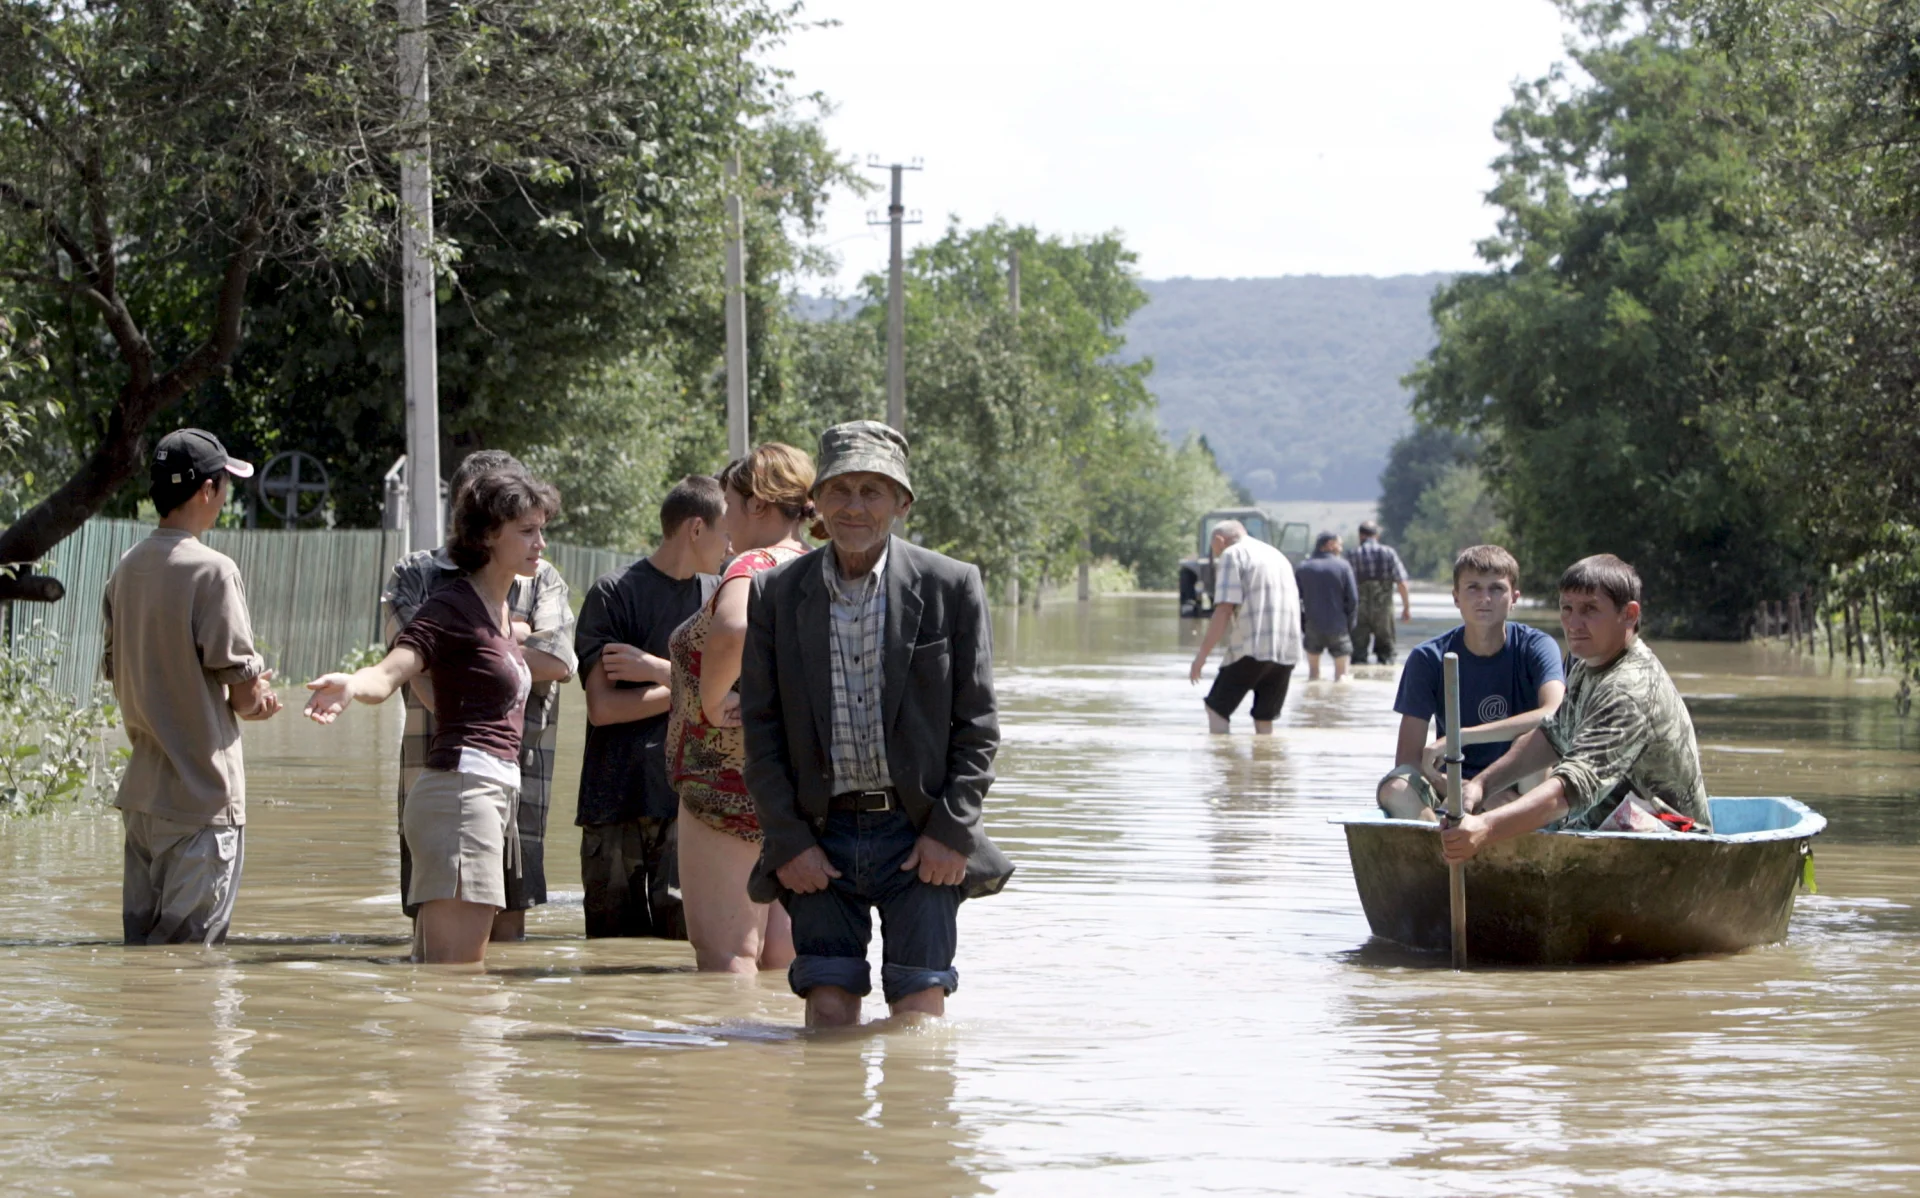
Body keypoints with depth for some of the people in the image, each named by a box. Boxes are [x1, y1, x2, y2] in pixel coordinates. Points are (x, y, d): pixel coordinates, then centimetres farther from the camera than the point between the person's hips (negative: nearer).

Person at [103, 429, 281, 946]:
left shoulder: (127, 568, 9)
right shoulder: (211, 569, -14)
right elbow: (246, 692, -15)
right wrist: (257, 698, 9)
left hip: (141, 788, 8)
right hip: (203, 789, -8)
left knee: (141, 939, 12)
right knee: (194, 940, -4)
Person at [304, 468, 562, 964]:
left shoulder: (503, 611, 20)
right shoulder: (453, 607, -8)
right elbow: (390, 671, -24)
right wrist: (349, 685, -43)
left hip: (495, 795, 9)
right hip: (461, 788, -9)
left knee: (433, 976, 9)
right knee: (458, 979, -15)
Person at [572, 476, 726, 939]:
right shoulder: (613, 594, 1)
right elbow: (603, 707, -7)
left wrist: (655, 668, -5)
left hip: (690, 803, 2)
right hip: (617, 802, -2)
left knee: (688, 939, -9)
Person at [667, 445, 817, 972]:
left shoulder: (755, 567, -14)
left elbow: (734, 629, -36)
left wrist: (711, 701, -22)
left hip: (734, 779, -9)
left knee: (723, 952, -7)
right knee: (781, 951, 11)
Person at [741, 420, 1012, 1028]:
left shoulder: (951, 587, 0)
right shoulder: (776, 594, 5)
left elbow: (976, 726, 1)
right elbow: (761, 729, 5)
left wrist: (951, 832, -7)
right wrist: (788, 841, -4)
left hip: (920, 837, -1)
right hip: (819, 838, 2)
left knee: (918, 1012, -5)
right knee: (829, 1012, -2)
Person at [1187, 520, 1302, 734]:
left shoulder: (1232, 555, 0)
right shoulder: (1277, 556, 24)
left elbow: (1224, 610, -10)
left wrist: (1202, 654, -10)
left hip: (1250, 648, -7)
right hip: (1287, 653, 7)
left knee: (1216, 709, 4)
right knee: (1264, 721, 10)